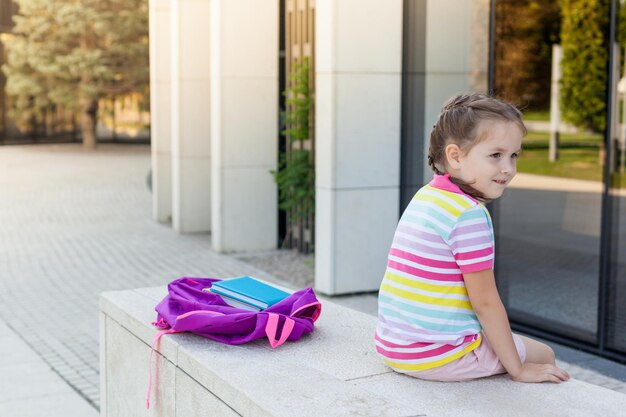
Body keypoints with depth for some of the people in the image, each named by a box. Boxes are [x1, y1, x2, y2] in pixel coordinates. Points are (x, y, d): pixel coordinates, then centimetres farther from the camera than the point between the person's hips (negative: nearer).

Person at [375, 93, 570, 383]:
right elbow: (485, 302, -17)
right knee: (544, 355, 10)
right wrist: (518, 370, -8)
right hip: (437, 355, -8)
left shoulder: (424, 197, 8)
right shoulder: (470, 215, -20)